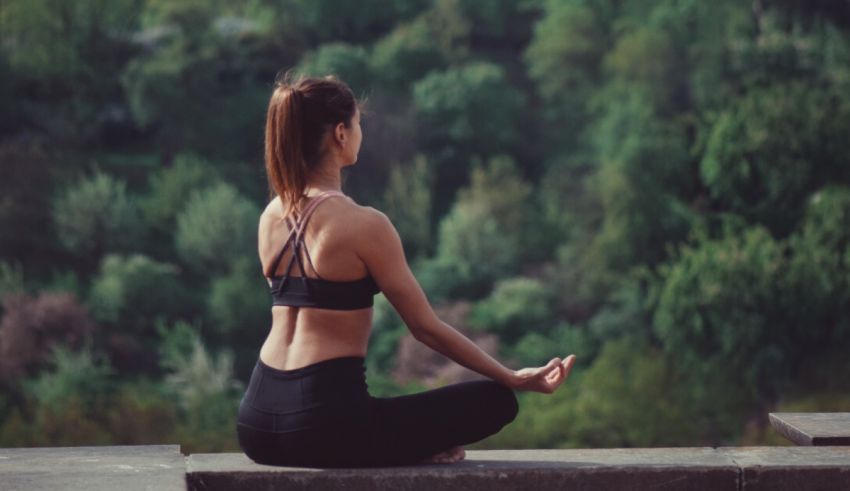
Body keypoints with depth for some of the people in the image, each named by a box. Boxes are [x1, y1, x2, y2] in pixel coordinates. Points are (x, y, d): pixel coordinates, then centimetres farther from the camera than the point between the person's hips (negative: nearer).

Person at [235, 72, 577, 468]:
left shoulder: (272, 216, 11)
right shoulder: (363, 224, -11)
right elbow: (426, 328, -7)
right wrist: (516, 379, 2)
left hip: (256, 422, 7)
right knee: (496, 400, 3)